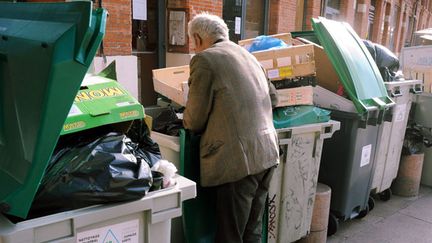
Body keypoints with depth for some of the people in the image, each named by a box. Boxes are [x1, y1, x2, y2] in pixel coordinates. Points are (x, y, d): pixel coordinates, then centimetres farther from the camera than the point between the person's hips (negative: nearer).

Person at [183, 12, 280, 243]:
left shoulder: (204, 59, -6)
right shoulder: (248, 55, 16)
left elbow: (195, 120, -5)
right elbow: (273, 98, 23)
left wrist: (186, 121, 16)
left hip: (239, 158, -8)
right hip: (267, 153, 8)